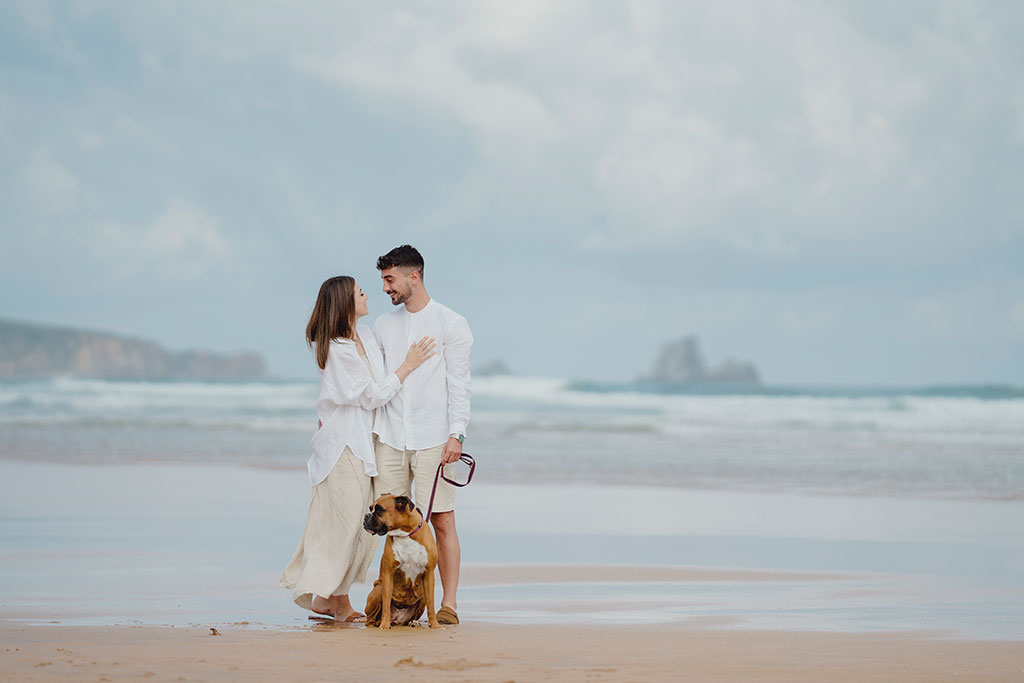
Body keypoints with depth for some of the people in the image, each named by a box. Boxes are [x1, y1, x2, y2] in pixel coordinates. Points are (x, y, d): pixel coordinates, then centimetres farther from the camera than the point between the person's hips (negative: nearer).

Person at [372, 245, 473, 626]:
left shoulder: (450, 324, 1)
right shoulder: (383, 326, 15)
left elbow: (459, 385, -3)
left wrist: (456, 434, -12)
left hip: (433, 438, -4)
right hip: (390, 437, 4)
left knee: (442, 521, -5)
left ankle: (449, 604, -3)